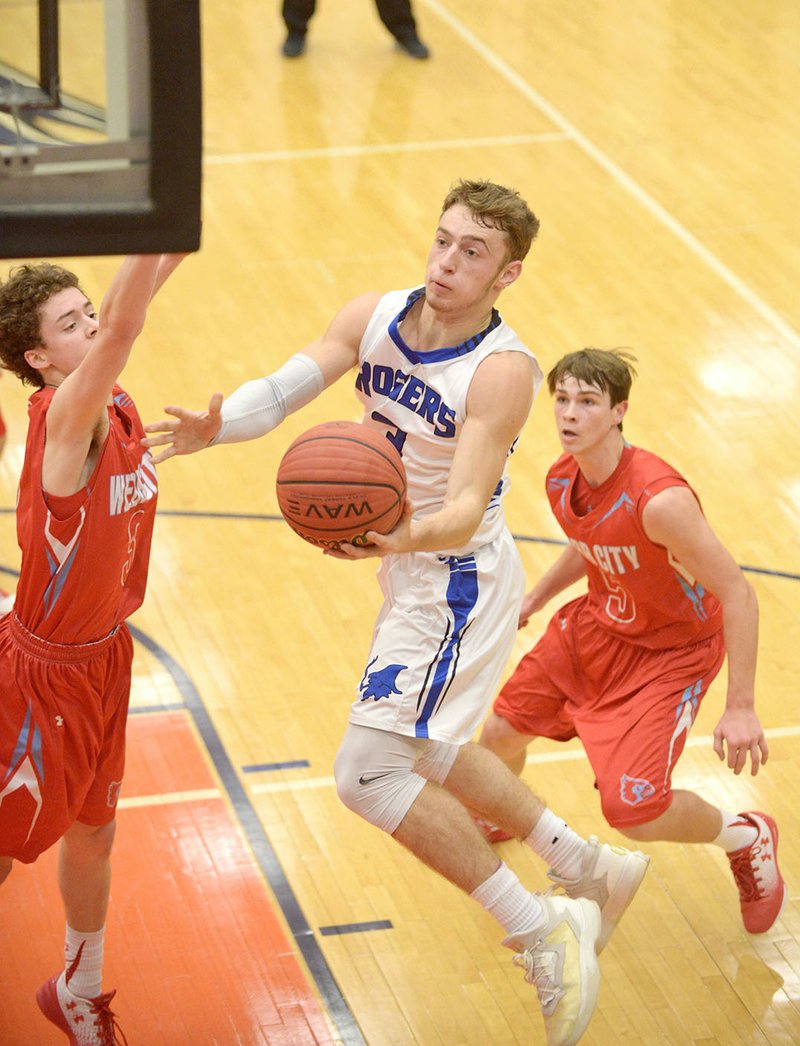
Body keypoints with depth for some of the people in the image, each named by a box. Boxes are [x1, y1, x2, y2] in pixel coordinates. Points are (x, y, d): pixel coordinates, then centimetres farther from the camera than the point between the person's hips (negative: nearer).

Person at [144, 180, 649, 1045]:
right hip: (412, 573, 8)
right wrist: (215, 425, -40)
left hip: (457, 579, -8)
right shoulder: (375, 318, -8)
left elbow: (465, 510, -36)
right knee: (426, 754, 25)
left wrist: (408, 537, -57)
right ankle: (591, 872, 41)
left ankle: (544, 936, -5)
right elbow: (283, 388, -19)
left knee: (368, 771, -15)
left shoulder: (503, 371, -27)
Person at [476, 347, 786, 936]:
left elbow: (737, 594, -30)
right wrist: (534, 600, 14)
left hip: (671, 652, -7)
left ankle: (747, 838, 13)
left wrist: (741, 708, -30)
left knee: (631, 811, -17)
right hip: (598, 625, 7)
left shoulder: (660, 499, -36)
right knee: (501, 735, 13)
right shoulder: (562, 482, -11)